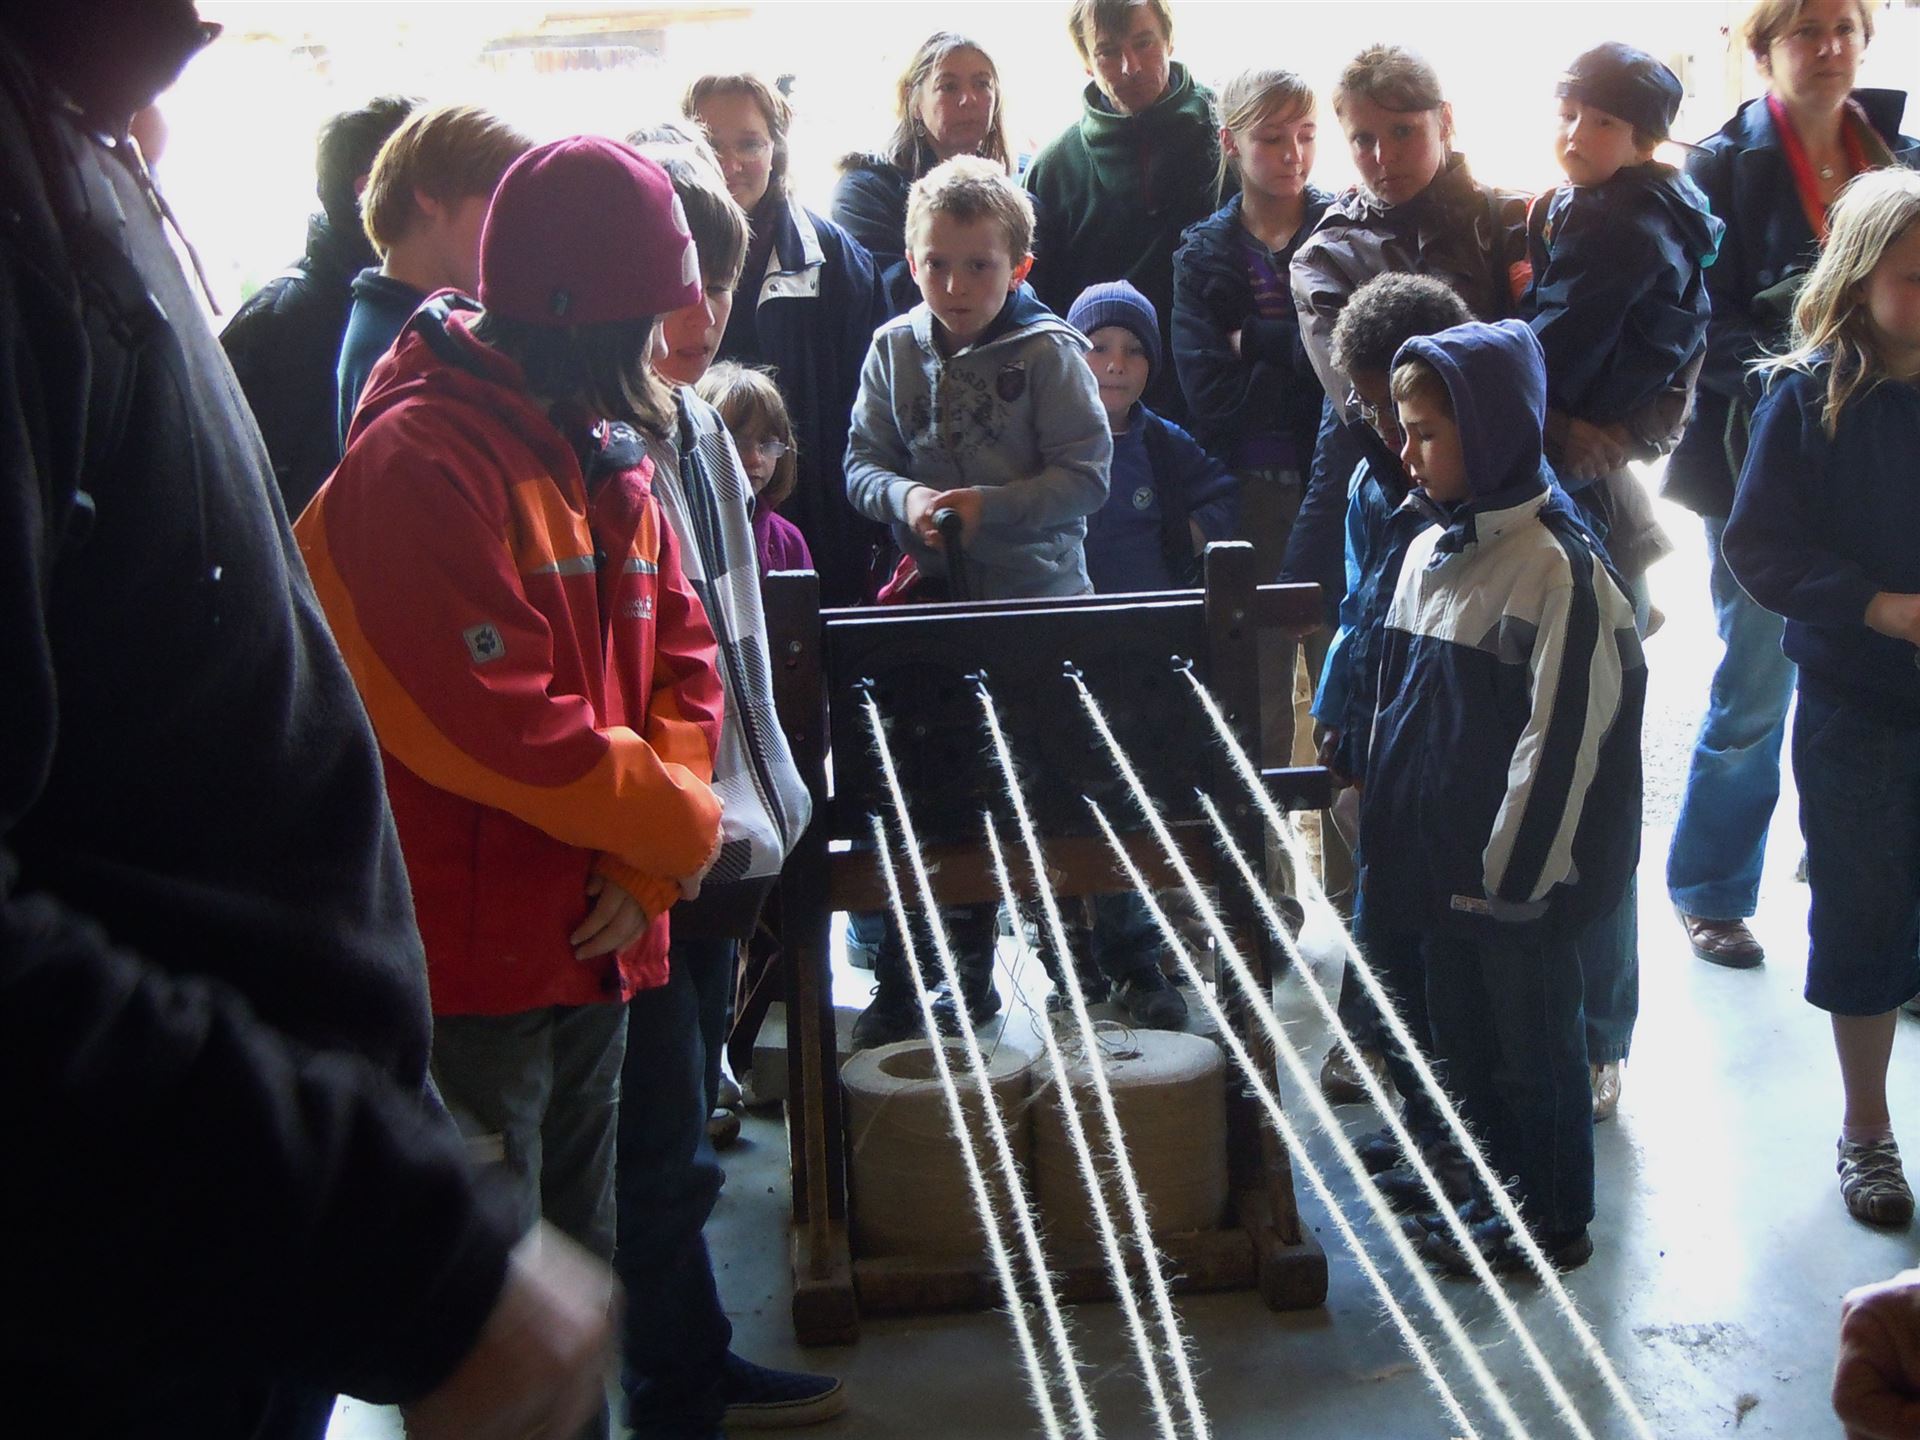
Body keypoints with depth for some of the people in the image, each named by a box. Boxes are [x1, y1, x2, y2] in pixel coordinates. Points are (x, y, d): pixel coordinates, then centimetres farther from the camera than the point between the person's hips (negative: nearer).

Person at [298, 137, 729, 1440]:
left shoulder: (606, 454, 11)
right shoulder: (418, 466, -19)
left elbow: (680, 658, 9)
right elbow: (502, 723, -24)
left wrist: (646, 866, -6)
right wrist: (679, 829, -11)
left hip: (593, 946, 9)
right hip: (466, 962, -9)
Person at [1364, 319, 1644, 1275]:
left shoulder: (1554, 565, -17)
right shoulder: (1428, 552, 8)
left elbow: (1565, 730, -18)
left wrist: (1514, 867, -17)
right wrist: (1385, 825, 14)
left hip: (1513, 873, -8)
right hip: (1436, 857, 8)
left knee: (1530, 1044, 6)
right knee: (1460, 1040, 17)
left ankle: (1554, 1217, 22)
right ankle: (1485, 1196, 32)